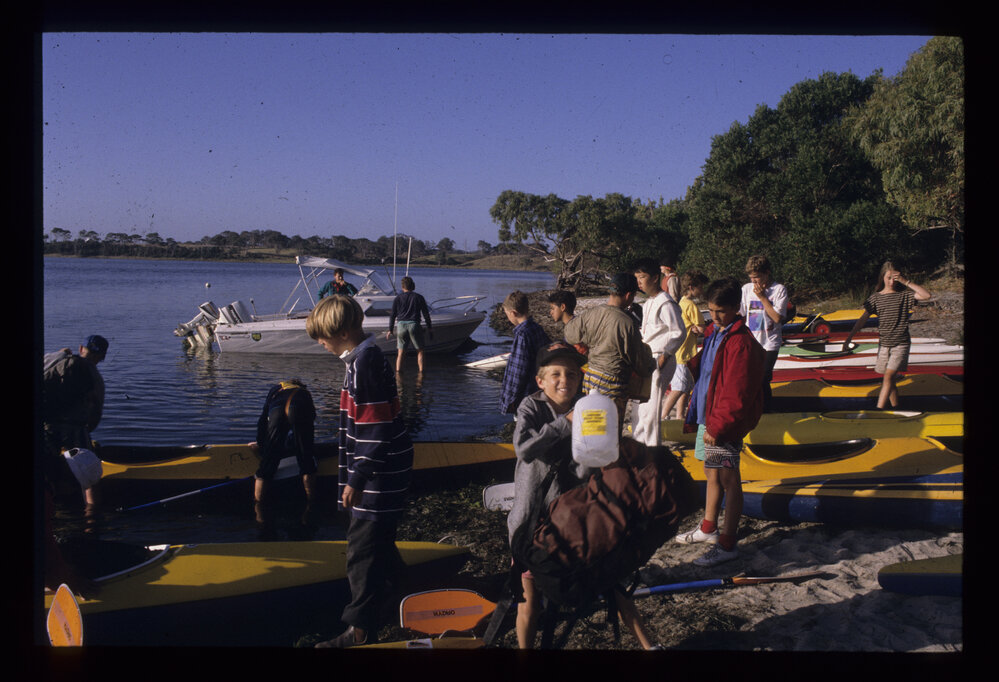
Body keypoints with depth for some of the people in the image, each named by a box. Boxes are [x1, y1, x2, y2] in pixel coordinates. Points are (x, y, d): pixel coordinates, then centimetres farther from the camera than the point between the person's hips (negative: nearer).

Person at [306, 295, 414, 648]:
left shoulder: (363, 365, -22)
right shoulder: (368, 356, 10)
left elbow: (375, 429, -24)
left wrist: (356, 479, -20)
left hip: (378, 473, -10)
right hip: (383, 468, 10)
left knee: (362, 547, -3)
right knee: (379, 540, 24)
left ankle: (361, 630, 6)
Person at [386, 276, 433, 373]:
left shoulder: (398, 298, 7)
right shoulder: (419, 298, 5)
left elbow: (392, 315, 7)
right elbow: (426, 314, 5)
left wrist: (390, 330, 12)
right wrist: (430, 328, 13)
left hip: (401, 325, 1)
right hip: (414, 325, -1)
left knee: (400, 353, 7)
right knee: (420, 351, 9)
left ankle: (398, 372, 0)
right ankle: (421, 372, 2)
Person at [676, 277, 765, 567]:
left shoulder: (741, 343, -19)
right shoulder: (712, 334, 10)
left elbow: (736, 394, -21)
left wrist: (717, 426, -20)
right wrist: (695, 413, 15)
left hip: (725, 423, -9)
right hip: (707, 416, 9)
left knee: (728, 479, -2)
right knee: (712, 474, 20)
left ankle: (728, 544, 6)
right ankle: (708, 528, 35)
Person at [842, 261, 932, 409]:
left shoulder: (904, 295, -1)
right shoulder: (875, 298, 4)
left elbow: (927, 295, -15)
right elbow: (863, 319, 3)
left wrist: (906, 281, -19)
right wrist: (849, 338, -4)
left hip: (901, 344, -3)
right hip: (883, 344, 3)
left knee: (888, 377, -15)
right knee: (891, 380, 12)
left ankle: (878, 410, -19)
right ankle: (895, 407, 25)